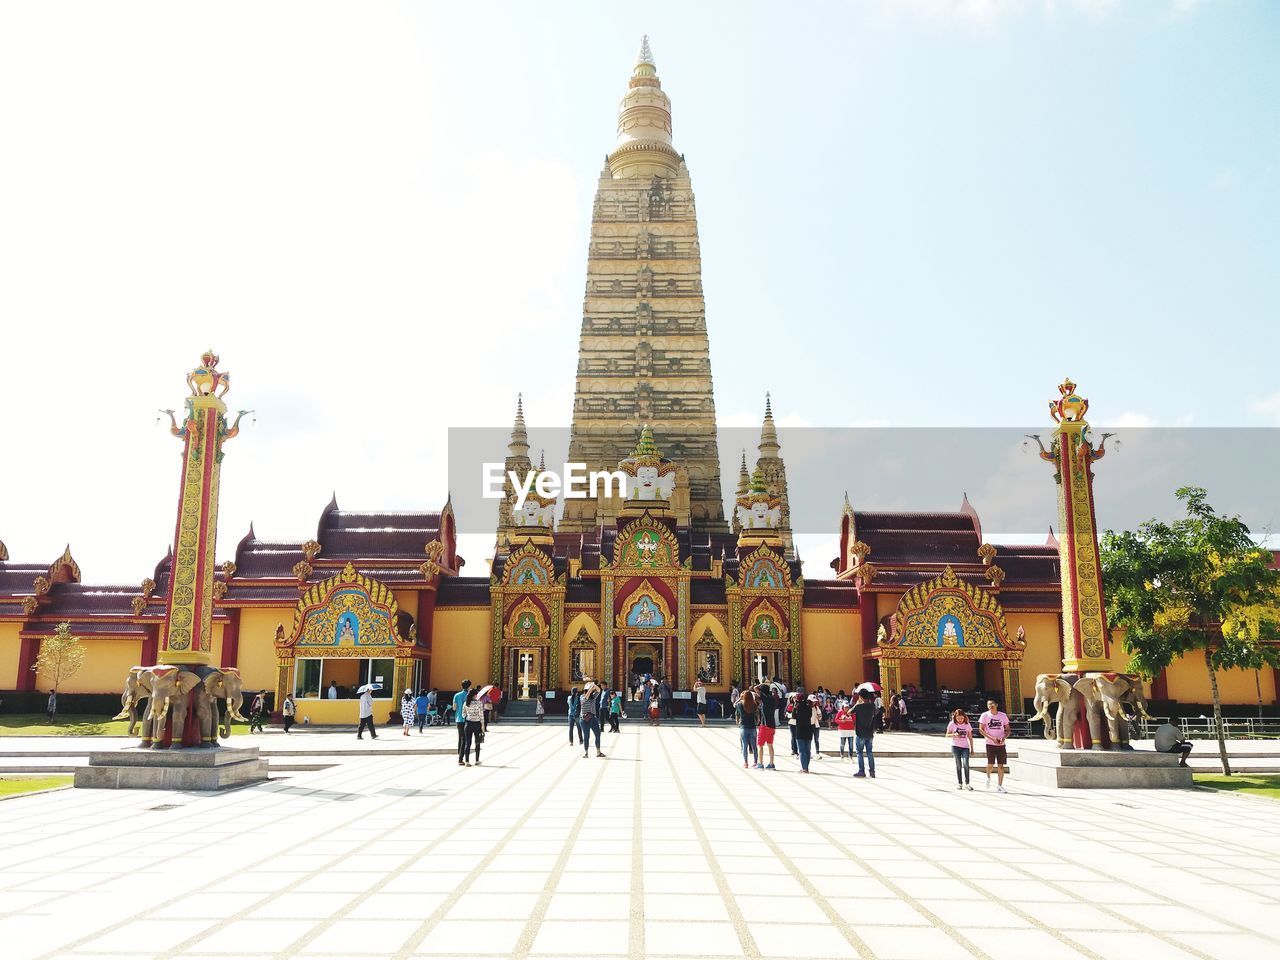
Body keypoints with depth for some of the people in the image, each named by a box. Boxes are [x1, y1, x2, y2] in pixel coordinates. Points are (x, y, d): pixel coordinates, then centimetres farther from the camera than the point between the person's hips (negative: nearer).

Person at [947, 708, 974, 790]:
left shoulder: (967, 725, 3)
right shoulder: (952, 724, -2)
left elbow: (970, 737, 10)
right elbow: (947, 735, 0)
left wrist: (972, 748, 10)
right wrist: (954, 735, -19)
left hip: (965, 747, 1)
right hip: (955, 746, 0)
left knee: (965, 764, -14)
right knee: (958, 765, 3)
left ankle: (967, 783, -6)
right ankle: (959, 783, 13)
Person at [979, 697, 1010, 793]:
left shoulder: (1003, 716, 4)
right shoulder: (985, 715, -2)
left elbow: (1007, 730, 9)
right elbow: (981, 729, -6)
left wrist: (1004, 737, -12)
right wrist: (992, 738, -17)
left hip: (1001, 744, 2)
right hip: (990, 744, -2)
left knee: (1001, 765, 1)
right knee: (990, 764, -6)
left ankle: (999, 786, 9)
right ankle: (988, 777, 26)